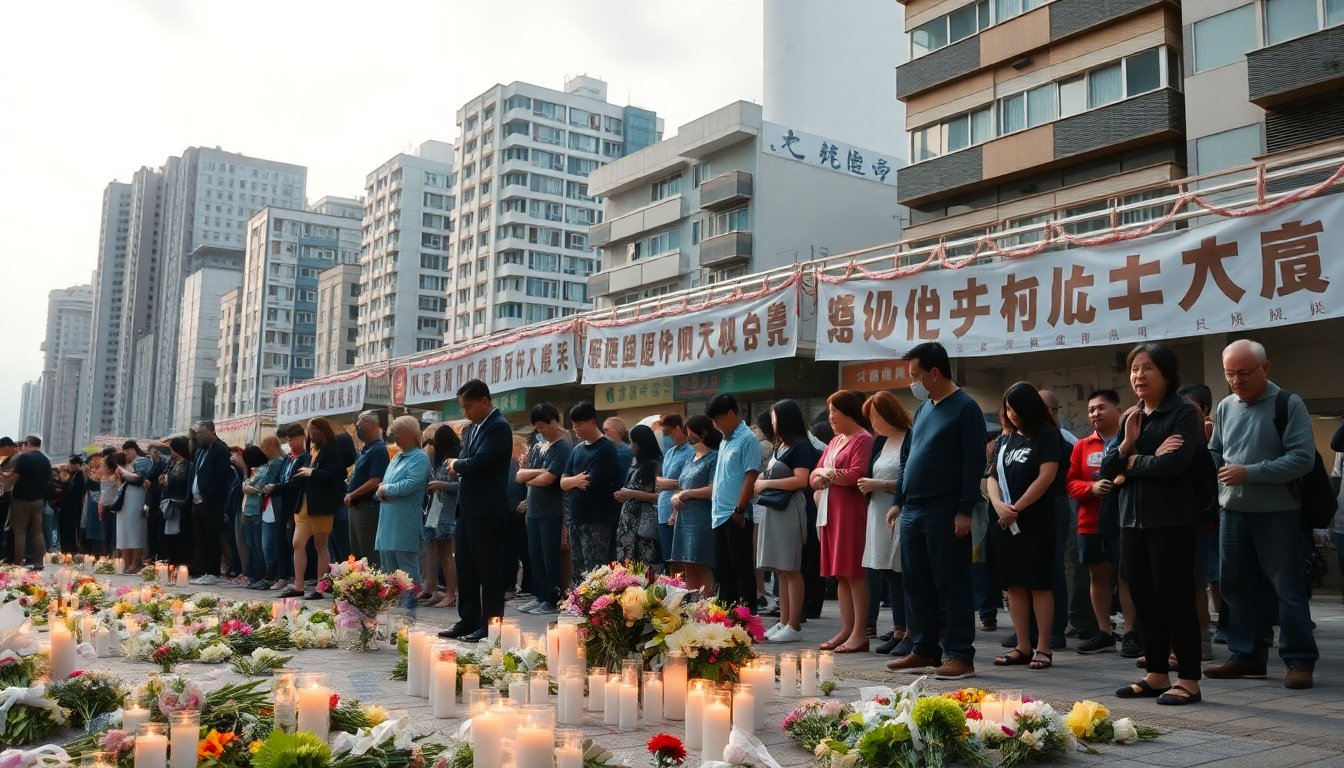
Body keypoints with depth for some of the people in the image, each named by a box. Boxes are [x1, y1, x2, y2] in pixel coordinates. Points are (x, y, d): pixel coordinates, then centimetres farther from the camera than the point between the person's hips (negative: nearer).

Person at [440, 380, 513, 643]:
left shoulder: (498, 427, -13)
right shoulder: (473, 428, 15)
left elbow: (478, 462, -22)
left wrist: (456, 465, -6)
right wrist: (459, 466, -2)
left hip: (487, 512, -9)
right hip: (468, 509, 9)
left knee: (488, 570, -1)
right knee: (465, 569, 14)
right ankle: (468, 622, 23)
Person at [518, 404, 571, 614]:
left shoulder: (563, 448, -10)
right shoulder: (536, 448, 13)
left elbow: (547, 479, -18)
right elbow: (519, 475, 6)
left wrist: (528, 478, -1)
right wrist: (538, 472, -11)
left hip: (552, 512, -7)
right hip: (533, 510, 7)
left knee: (550, 557, -1)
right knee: (535, 556, 11)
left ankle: (553, 600, 6)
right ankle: (539, 596, 20)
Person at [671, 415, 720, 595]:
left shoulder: (714, 458, -8)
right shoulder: (691, 458, 19)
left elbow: (713, 489, -19)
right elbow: (680, 486, 24)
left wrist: (686, 494, -11)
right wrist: (676, 497, 2)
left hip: (702, 520, -9)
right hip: (685, 518, 9)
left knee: (702, 567, -7)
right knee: (689, 568, 11)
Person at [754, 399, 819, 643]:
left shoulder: (801, 446, -7)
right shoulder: (778, 446, 17)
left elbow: (801, 480, -16)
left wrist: (766, 483, -11)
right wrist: (760, 480, 5)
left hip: (788, 510, -8)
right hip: (771, 509, 8)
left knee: (791, 569, -5)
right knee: (780, 570, 8)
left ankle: (794, 626, -2)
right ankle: (783, 622, 12)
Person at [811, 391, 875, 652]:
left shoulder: (863, 439, -6)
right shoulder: (835, 442, 21)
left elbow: (856, 475, -18)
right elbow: (814, 477, 18)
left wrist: (827, 474, -4)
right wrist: (823, 475, -5)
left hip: (852, 511, -8)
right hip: (831, 512, 8)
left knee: (854, 573, -7)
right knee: (840, 574, 8)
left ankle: (859, 633, -4)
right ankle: (846, 630, 11)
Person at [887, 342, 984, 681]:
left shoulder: (965, 408, -7)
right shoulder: (923, 408, 17)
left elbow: (974, 463, -13)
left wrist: (965, 512, -17)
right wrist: (898, 501, 16)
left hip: (944, 513, -8)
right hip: (912, 511, 8)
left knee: (951, 585, -3)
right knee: (917, 585, 11)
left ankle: (960, 656, 4)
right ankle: (924, 651, 20)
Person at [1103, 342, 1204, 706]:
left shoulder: (1184, 414, -6)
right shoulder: (1129, 418, 14)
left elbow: (1173, 463, -20)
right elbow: (1106, 470, 9)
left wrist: (1132, 464, -5)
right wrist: (1126, 443, -8)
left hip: (1171, 521, -7)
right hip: (1132, 520, 7)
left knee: (1174, 598, -3)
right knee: (1143, 599, 9)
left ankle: (1189, 681, 6)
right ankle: (1157, 674, 20)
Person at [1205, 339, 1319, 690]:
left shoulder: (1289, 404, -7)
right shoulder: (1226, 407, 10)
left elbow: (1303, 458, -15)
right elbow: (1214, 454, 17)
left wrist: (1250, 473, -20)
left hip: (1278, 513, -6)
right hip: (1233, 513, 6)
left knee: (1289, 589, -1)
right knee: (1238, 587, 11)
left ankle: (1299, 660, 8)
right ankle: (1247, 655, 22)